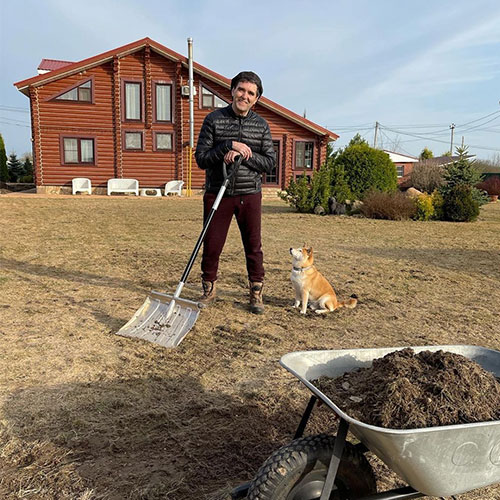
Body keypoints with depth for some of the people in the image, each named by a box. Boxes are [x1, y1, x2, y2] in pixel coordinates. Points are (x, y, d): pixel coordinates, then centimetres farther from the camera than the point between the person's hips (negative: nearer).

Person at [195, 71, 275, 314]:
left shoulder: (261, 125, 7)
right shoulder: (214, 119, 1)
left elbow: (269, 162, 2)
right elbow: (201, 158, -4)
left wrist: (244, 154, -13)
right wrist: (229, 145, -17)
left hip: (250, 195, 1)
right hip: (217, 193, -1)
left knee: (253, 245, 6)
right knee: (212, 244, 4)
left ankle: (256, 292, 20)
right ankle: (209, 289, 24)